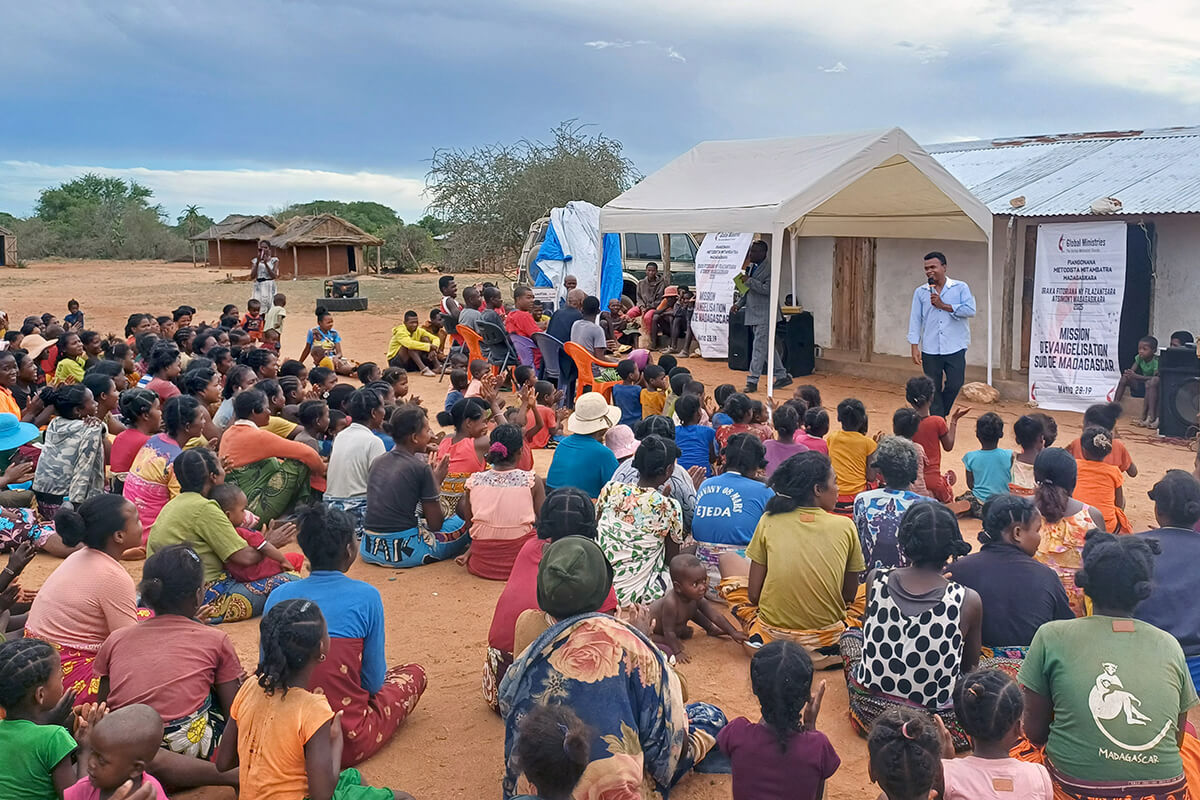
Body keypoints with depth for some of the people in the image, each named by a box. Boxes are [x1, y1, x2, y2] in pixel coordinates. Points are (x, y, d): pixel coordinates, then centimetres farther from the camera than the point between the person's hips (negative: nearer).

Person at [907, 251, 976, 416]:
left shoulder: (960, 287, 3)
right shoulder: (920, 292, 8)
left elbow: (970, 310, -9)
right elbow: (915, 319, 6)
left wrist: (944, 306, -11)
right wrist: (915, 347, -2)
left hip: (955, 348, -1)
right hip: (930, 350, 2)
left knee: (955, 385, -3)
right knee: (934, 390, 5)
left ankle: (941, 413, 24)